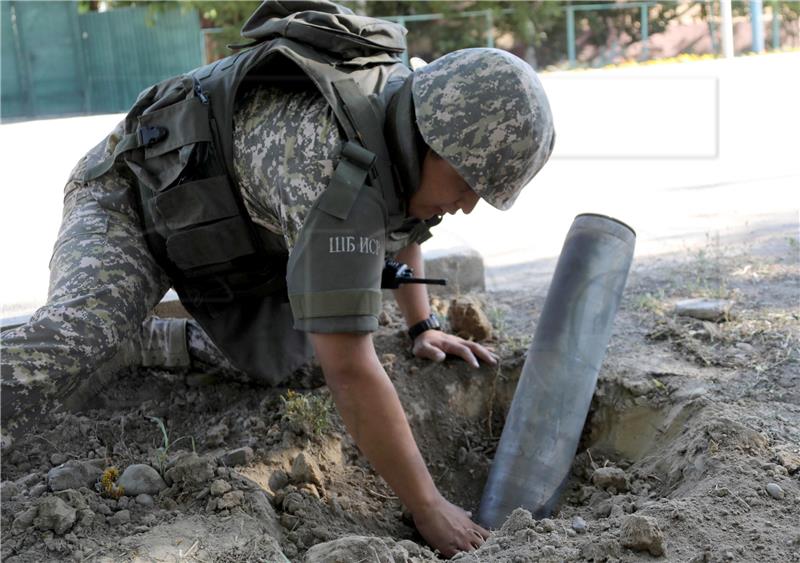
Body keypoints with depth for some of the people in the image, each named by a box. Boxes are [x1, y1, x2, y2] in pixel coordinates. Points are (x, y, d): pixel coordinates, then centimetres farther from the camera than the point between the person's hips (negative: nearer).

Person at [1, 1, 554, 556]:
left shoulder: (413, 137, -14)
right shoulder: (336, 174, -42)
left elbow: (401, 225, 12)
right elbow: (350, 370, -42)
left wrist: (424, 328, 9)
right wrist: (428, 508, -33)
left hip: (214, 219, 9)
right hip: (129, 202, -8)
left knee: (279, 356, -8)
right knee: (78, 344, -34)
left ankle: (131, 344, 15)